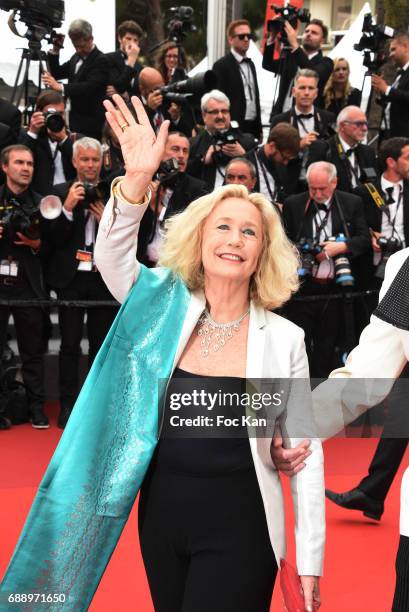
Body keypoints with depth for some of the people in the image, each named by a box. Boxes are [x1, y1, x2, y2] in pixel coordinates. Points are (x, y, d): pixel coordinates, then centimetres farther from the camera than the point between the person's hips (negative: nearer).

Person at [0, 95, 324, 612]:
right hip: (161, 514, 3)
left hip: (237, 528, -3)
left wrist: (310, 562, -4)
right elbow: (111, 256, -16)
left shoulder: (284, 339, -6)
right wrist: (136, 178, -33)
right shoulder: (167, 308, 0)